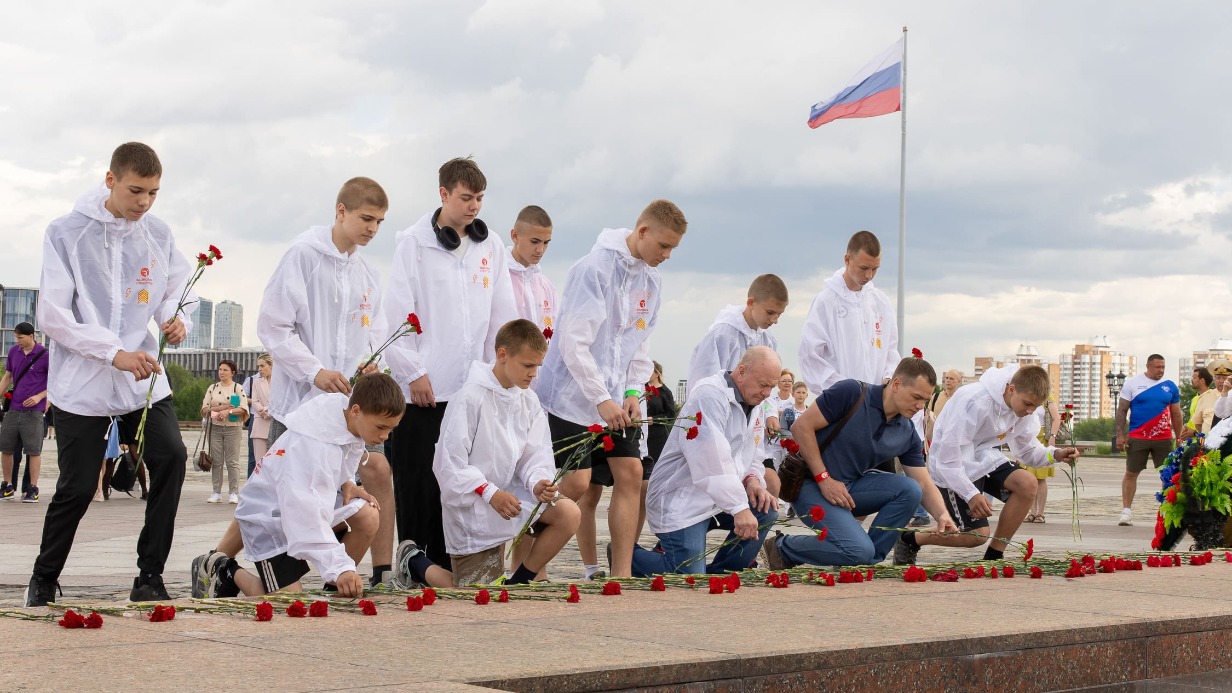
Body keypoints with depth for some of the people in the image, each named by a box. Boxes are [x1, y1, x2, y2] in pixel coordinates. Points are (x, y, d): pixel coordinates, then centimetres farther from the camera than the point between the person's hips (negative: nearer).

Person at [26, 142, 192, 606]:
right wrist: (115, 353, -20)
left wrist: (176, 319, -6)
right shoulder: (67, 233, -8)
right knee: (77, 488, -2)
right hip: (81, 385, -3)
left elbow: (176, 289, 18)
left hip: (144, 377, 3)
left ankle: (150, 577, -5)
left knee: (171, 457, -16)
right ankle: (43, 580, 22)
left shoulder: (159, 234, 4)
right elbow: (52, 315, -12)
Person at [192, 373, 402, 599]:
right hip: (269, 515, -8)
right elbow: (308, 517, -42)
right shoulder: (314, 445, -35)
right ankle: (226, 571, 8)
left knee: (368, 517, -17)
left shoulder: (348, 421, -9)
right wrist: (340, 567, -50)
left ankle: (336, 591, 1)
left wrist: (346, 483, -8)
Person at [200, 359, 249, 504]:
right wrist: (221, 408, -9)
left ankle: (233, 493, -1)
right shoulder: (212, 388, 12)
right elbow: (204, 409, 4)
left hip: (232, 428, -3)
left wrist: (228, 411, -22)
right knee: (216, 461, 2)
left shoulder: (238, 388, 3)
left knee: (232, 462, -4)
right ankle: (216, 492, 7)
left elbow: (243, 409, -8)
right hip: (215, 428, 3)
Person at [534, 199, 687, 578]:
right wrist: (601, 400, -20)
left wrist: (633, 392, 2)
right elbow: (573, 343, -21)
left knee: (630, 473, 1)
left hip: (615, 400, 8)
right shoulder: (594, 269, -18)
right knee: (576, 483, -10)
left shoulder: (650, 279, 7)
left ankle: (622, 573, 5)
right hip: (573, 396, -8)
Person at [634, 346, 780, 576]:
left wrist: (752, 478, -8)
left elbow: (748, 453, 17)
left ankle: (718, 574, 5)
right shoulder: (709, 395, -19)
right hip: (680, 501, -9)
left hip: (716, 501, 9)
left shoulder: (749, 404, 12)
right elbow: (712, 460, -28)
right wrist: (739, 508, -31)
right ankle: (626, 556, 9)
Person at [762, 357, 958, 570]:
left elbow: (924, 484, 4)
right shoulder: (851, 393, -17)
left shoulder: (907, 433, 1)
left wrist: (943, 515, -18)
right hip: (811, 483, -7)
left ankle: (868, 562, -2)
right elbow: (801, 426, -17)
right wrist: (824, 479, -20)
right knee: (858, 550, -25)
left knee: (909, 490, -17)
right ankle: (782, 547, -2)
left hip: (853, 485, 7)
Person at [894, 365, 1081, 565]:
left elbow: (1028, 450, 4)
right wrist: (971, 494, -33)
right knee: (977, 535, -13)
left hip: (985, 458, 7)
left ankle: (994, 555, -6)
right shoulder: (975, 403, -30)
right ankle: (909, 540, 9)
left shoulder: (1025, 410, -6)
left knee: (1027, 483, -19)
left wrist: (1055, 454, -17)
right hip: (953, 468, -7)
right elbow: (947, 458, -27)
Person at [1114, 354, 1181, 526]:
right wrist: (1120, 434, -6)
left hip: (1164, 438, 2)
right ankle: (1126, 511, 9)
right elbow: (1121, 410, 2)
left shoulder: (1170, 386, 7)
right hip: (1137, 438, -2)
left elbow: (1176, 414, 14)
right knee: (1131, 473, 3)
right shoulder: (1133, 383, 1)